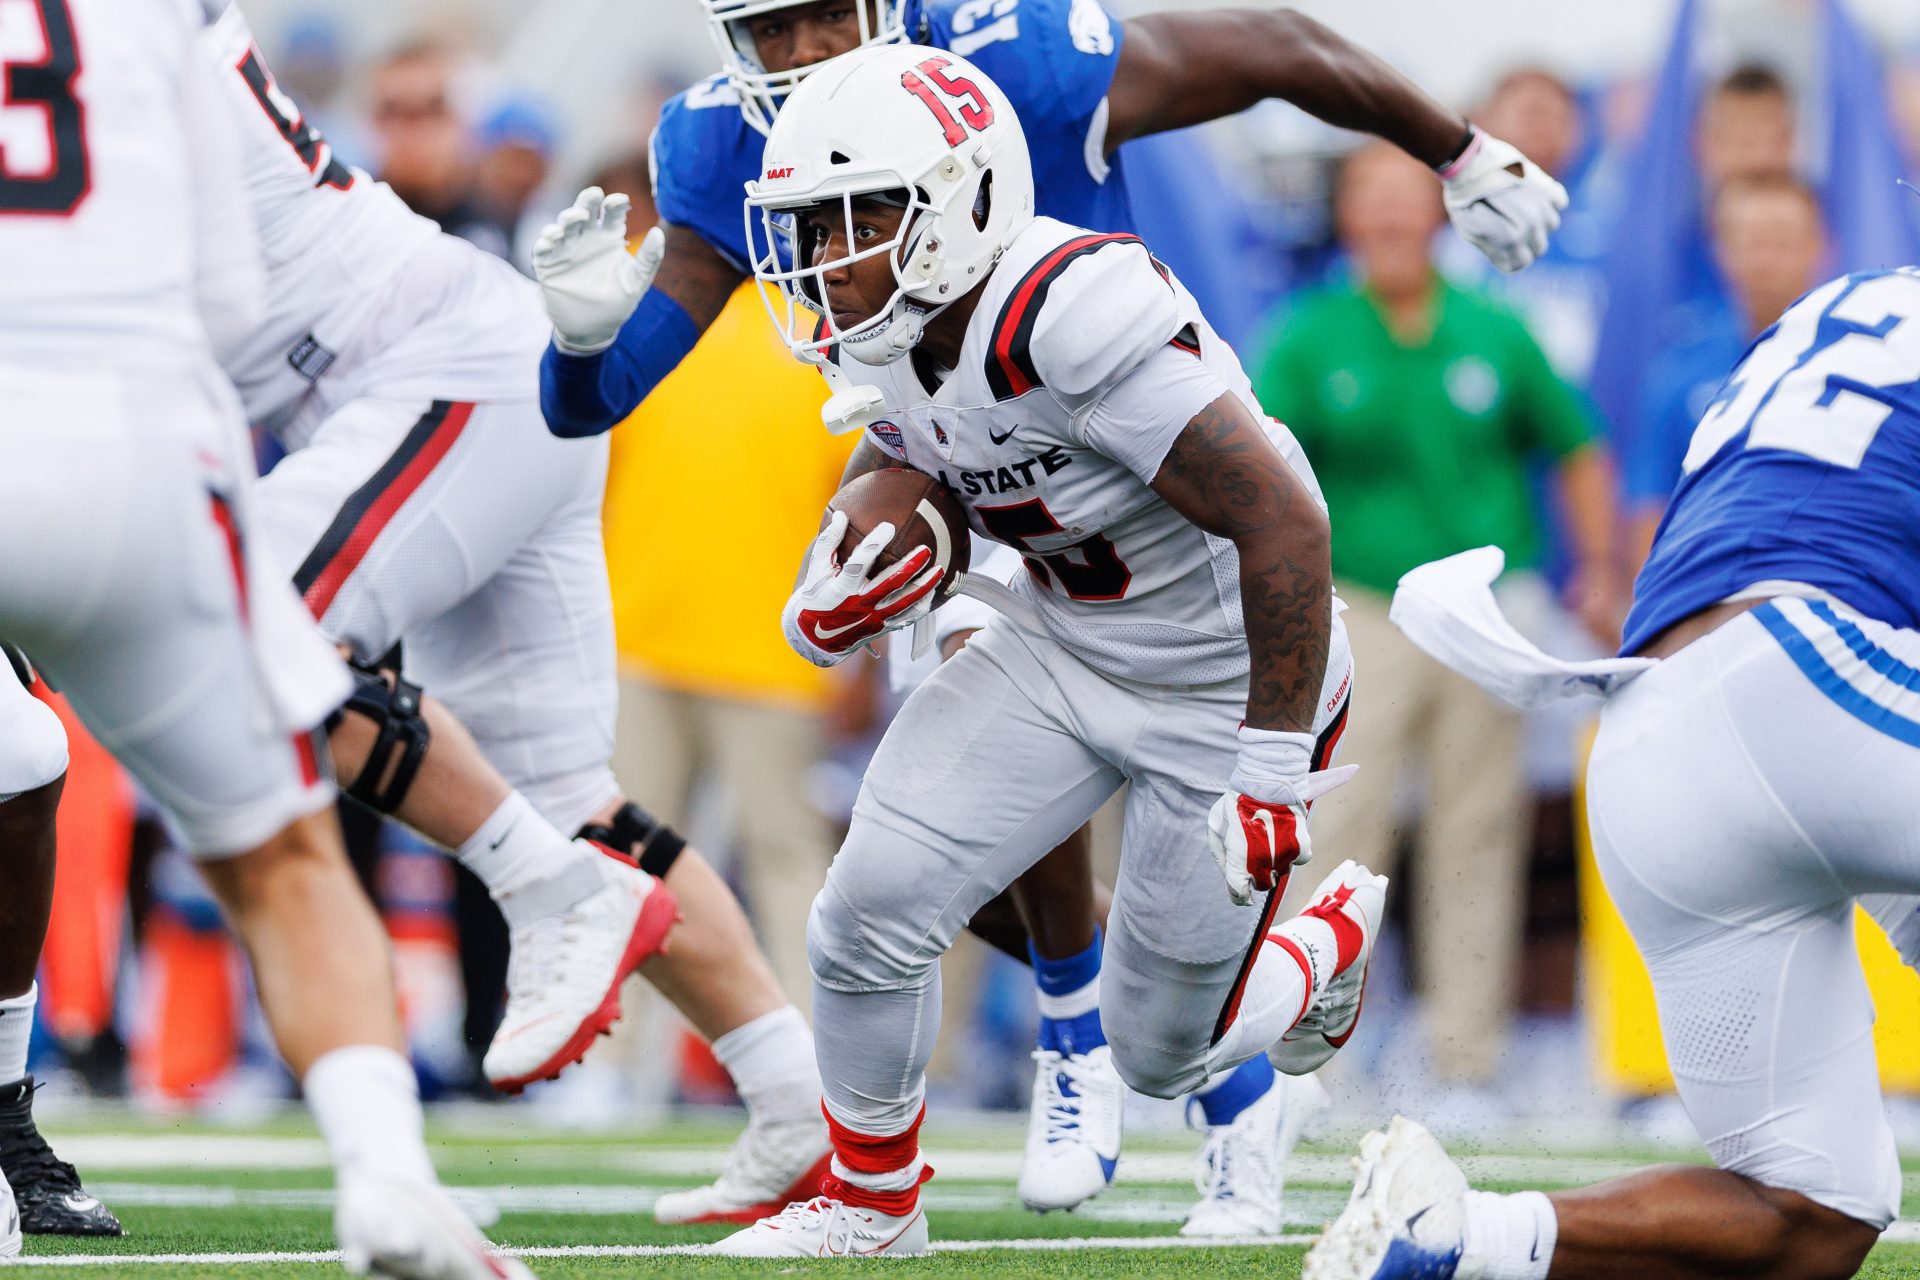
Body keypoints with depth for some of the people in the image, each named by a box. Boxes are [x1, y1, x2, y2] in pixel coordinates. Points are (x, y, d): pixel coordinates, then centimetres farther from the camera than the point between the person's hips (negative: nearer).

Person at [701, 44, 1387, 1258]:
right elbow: (887, 502, 12)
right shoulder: (888, 341, -7)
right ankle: (871, 1200, 19)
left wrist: (1272, 772, -29)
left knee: (1162, 1054, 4)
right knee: (870, 910, -7)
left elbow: (1285, 521, -34)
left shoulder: (1074, 313, -35)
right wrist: (825, 614, -12)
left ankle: (1344, 933, 36)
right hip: (1061, 649, 7)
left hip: (1229, 687, -7)